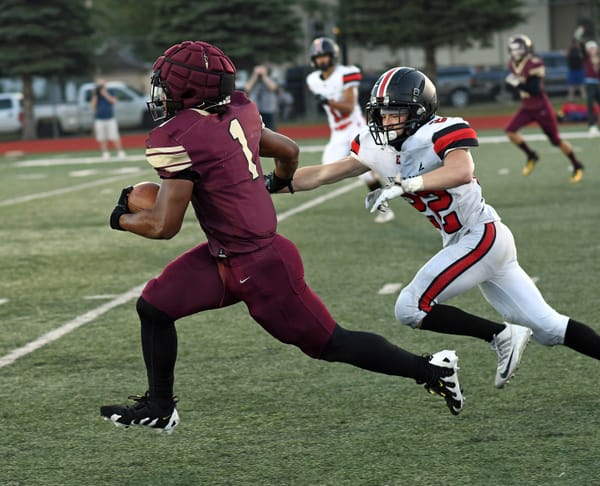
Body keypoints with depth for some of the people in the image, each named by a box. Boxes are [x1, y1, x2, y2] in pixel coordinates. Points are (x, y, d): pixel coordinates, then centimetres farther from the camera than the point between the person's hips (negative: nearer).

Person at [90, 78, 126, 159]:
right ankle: (105, 153, 8)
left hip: (110, 119, -2)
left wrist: (105, 94, -18)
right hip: (99, 120, 2)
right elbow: (93, 106, -3)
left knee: (115, 137, -5)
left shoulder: (110, 92, 3)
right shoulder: (95, 95, 7)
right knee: (102, 139, 1)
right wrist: (95, 96, -11)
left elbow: (114, 101, -14)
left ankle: (120, 152, -1)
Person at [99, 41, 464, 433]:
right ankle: (159, 408, 22)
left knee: (331, 344, 5)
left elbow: (164, 226, -22)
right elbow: (289, 151, 17)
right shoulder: (237, 115, 1)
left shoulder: (179, 139, -23)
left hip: (260, 266, -9)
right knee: (155, 306, 9)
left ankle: (432, 370, 15)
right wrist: (279, 183, 40)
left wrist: (122, 219, -1)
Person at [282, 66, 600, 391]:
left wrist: (402, 186, -39)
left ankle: (501, 337, -2)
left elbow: (462, 172, -38)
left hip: (481, 237, -8)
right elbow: (323, 175, 8)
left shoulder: (442, 133, -17)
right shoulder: (379, 147, 5)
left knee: (411, 309, -10)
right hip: (468, 243, 8)